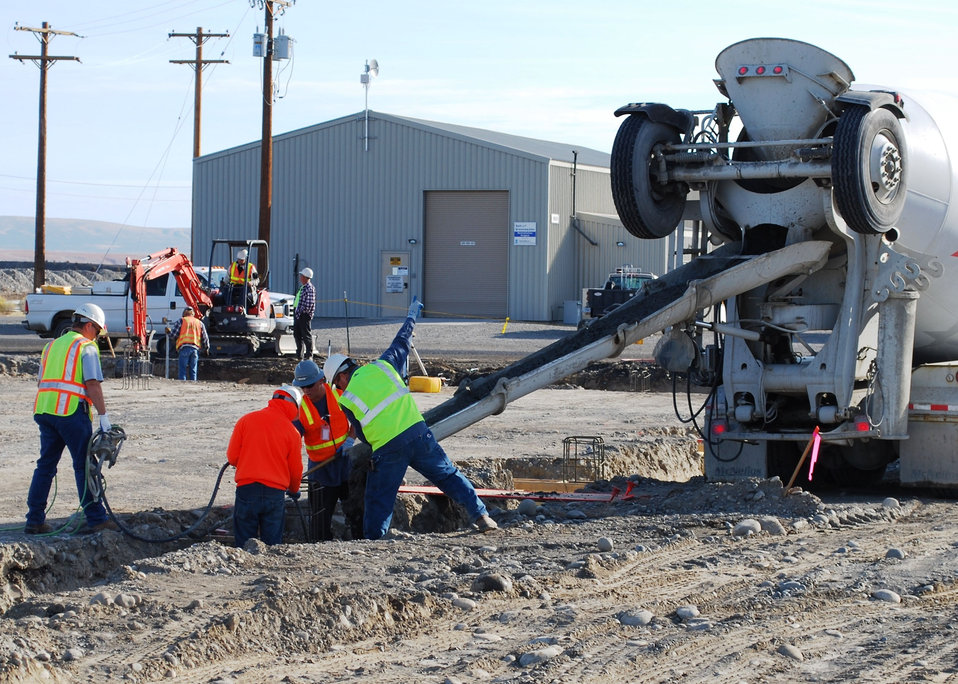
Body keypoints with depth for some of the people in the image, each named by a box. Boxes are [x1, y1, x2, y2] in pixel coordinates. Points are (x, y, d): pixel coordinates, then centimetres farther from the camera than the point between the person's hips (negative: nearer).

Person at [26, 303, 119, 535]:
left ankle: (35, 520, 10)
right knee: (84, 466, -2)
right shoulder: (86, 346, -1)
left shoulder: (52, 345, 22)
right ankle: (96, 518, -1)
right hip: (72, 411, -7)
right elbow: (93, 383, -11)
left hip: (44, 410, 7)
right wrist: (103, 415, -12)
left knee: (45, 465, 11)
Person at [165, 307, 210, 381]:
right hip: (195, 348, 3)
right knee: (193, 371, 7)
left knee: (183, 370, -3)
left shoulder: (181, 321, 7)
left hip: (184, 348, -3)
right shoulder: (199, 323, 17)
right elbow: (205, 338, 16)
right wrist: (206, 348, 31)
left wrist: (169, 331, 22)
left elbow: (173, 334, 0)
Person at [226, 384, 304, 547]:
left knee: (244, 543, 3)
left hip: (246, 489, 0)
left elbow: (232, 457, 2)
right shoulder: (292, 431, 1)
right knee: (272, 544, 6)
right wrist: (294, 491, 28)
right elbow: (295, 469, 8)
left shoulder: (246, 420, 2)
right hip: (276, 492, 0)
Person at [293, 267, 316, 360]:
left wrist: (302, 311, -17)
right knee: (297, 334, 14)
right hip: (298, 314, 10)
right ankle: (299, 354, 22)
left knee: (306, 335, -4)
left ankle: (309, 355, 1)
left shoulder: (310, 288, -15)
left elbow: (309, 303, -22)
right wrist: (296, 311, 14)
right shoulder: (302, 287, 15)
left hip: (304, 315, -10)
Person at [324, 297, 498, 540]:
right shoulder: (381, 366, 10)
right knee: (448, 476, 12)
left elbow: (362, 434, 10)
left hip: (386, 450, -3)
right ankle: (481, 516, 8)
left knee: (378, 501, 9)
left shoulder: (347, 399, 5)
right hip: (418, 433, 3)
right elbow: (401, 343, 25)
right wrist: (411, 316, 42)